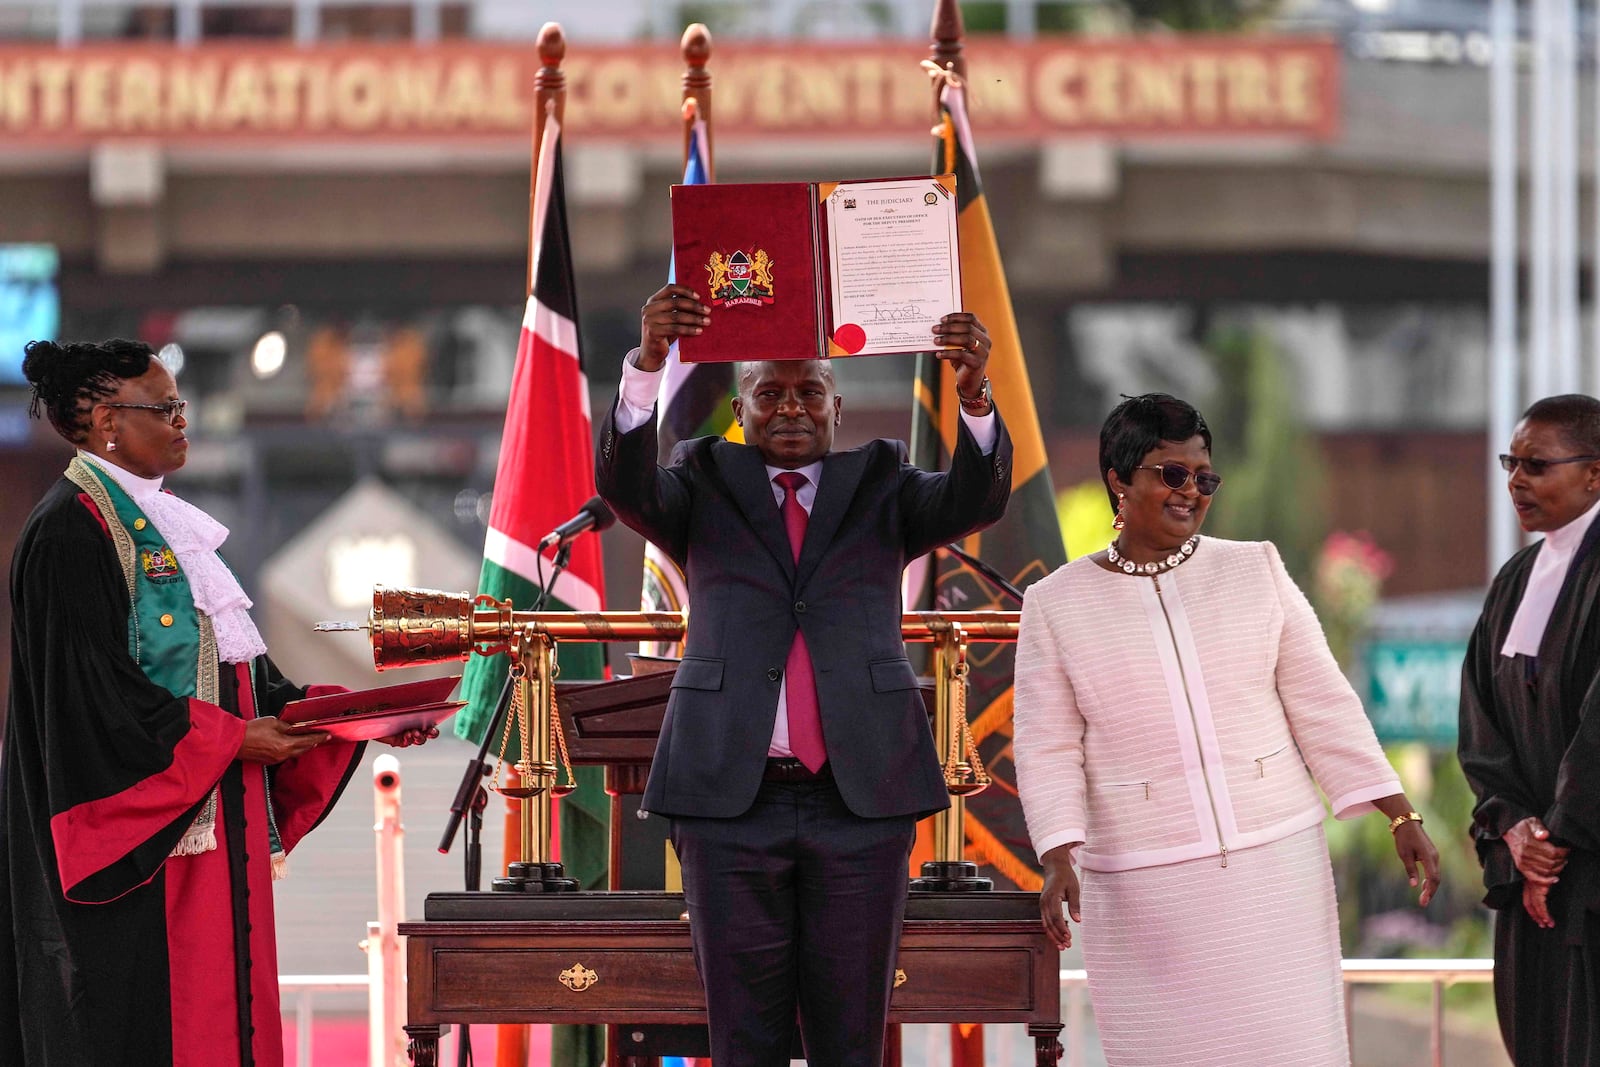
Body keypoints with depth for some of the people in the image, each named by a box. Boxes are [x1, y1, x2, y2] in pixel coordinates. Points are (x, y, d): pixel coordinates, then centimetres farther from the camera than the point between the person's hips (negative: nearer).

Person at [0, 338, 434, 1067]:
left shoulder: (159, 521, 17)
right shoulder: (72, 530, -12)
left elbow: (239, 673, 18)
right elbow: (96, 691, -19)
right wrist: (232, 739, -18)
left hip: (204, 832, 9)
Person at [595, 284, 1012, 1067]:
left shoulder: (880, 486, 13)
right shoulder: (705, 485, 12)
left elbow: (976, 499, -5)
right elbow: (623, 484, -8)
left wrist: (973, 391, -26)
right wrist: (648, 361, -26)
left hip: (861, 798, 1)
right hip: (731, 798, 0)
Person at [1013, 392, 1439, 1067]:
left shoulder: (1255, 570, 7)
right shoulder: (1055, 604, 3)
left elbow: (1323, 705, 6)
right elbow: (1048, 751, 0)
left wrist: (1401, 817, 0)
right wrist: (1059, 859, -15)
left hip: (1276, 860, 1)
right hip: (1144, 891, -1)